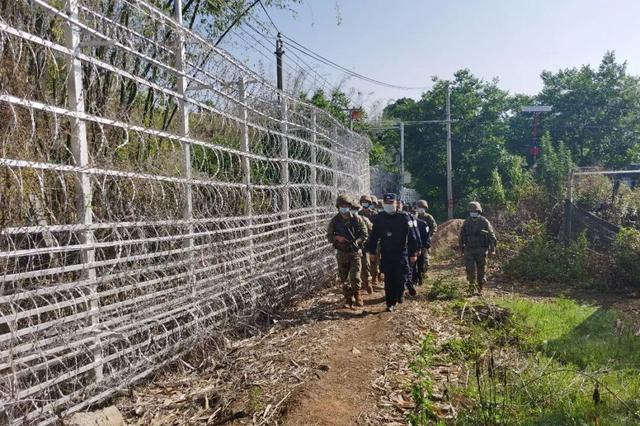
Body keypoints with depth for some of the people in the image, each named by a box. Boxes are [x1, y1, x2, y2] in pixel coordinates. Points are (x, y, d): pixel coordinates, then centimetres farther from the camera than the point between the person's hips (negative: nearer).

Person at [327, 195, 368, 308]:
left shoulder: (356, 219, -3)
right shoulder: (334, 221, 0)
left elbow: (364, 234, -1)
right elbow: (329, 236, 5)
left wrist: (356, 242, -16)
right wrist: (337, 238, -15)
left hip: (355, 252, -2)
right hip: (341, 253, 2)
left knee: (355, 277, -6)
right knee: (344, 278, 7)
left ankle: (357, 296, 17)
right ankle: (348, 298, 21)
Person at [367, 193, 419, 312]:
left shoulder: (404, 217, -8)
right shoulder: (380, 217, 0)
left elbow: (411, 236, -6)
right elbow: (374, 235, 7)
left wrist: (413, 253, -8)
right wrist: (372, 251, 7)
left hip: (401, 254, -2)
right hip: (386, 255, 2)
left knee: (400, 279, 1)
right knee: (388, 280, 4)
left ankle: (398, 297, 26)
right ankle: (390, 304, 13)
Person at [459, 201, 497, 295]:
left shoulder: (484, 222, -3)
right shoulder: (466, 222, 6)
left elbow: (491, 235, 0)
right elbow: (462, 236, 15)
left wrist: (493, 248, -2)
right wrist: (462, 249, 17)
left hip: (481, 250, -2)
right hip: (469, 250, 2)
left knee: (481, 269, 5)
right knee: (470, 268, -10)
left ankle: (480, 288, 19)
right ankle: (472, 286, 6)